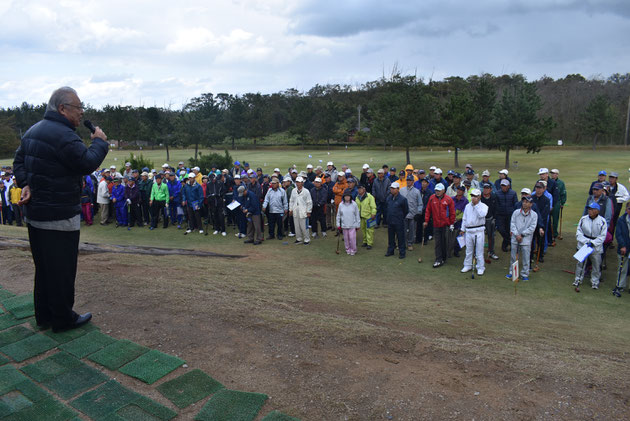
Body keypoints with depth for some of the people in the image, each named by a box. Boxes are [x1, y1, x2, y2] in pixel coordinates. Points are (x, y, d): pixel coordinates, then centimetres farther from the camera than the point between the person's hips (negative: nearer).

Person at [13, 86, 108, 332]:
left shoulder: (33, 131, 12)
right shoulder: (62, 135, -21)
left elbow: (19, 161, 14)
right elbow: (88, 164, -21)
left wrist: (25, 184, 0)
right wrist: (99, 142, -6)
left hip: (34, 213, 10)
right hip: (59, 217, -10)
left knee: (43, 267, 19)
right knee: (62, 270, 2)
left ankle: (44, 316, 31)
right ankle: (63, 319, 14)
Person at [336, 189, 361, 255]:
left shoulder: (354, 204, -5)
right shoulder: (341, 205, 0)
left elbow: (357, 215, 2)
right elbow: (338, 215, 8)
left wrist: (358, 225, 2)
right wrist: (338, 225, 7)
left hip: (352, 225, -2)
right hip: (344, 225, 2)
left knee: (352, 238, -6)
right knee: (346, 238, 8)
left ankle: (353, 250, 11)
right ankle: (348, 249, 25)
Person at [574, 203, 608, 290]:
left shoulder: (602, 221, -9)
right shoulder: (583, 219, -5)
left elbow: (602, 236, -8)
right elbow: (578, 233, -2)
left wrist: (593, 243, -18)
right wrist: (586, 241, -13)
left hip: (596, 247, -1)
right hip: (583, 246, 1)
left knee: (596, 265, 9)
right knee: (581, 263, 6)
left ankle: (595, 282, 27)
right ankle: (578, 280, 22)